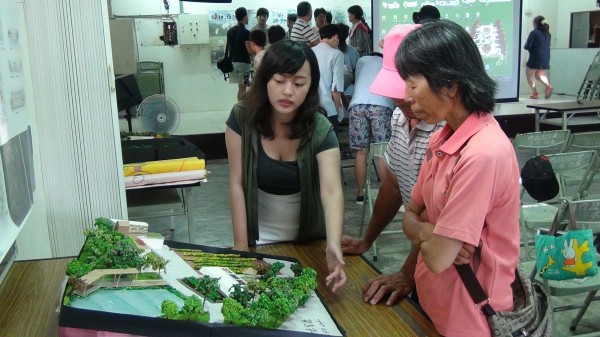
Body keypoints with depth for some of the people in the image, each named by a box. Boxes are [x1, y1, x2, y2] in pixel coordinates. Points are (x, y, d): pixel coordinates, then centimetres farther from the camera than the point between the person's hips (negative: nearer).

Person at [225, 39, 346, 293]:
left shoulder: (320, 130, -20)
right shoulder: (242, 118, -18)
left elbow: (332, 191, -32)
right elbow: (237, 183, -14)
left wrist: (334, 245, -48)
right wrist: (241, 245, -16)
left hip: (308, 239, 1)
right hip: (260, 238, 0)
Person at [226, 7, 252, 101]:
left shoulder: (230, 31, 7)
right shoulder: (246, 32, -15)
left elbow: (229, 48, 12)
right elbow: (250, 50, -17)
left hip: (233, 62, 7)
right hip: (243, 62, -7)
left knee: (241, 87, 16)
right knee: (242, 88, -1)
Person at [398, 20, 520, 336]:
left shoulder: (484, 153, -28)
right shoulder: (442, 138, -1)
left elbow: (438, 258, -26)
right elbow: (410, 216, 4)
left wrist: (424, 235, -5)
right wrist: (431, 234, -17)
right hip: (430, 299, 7)